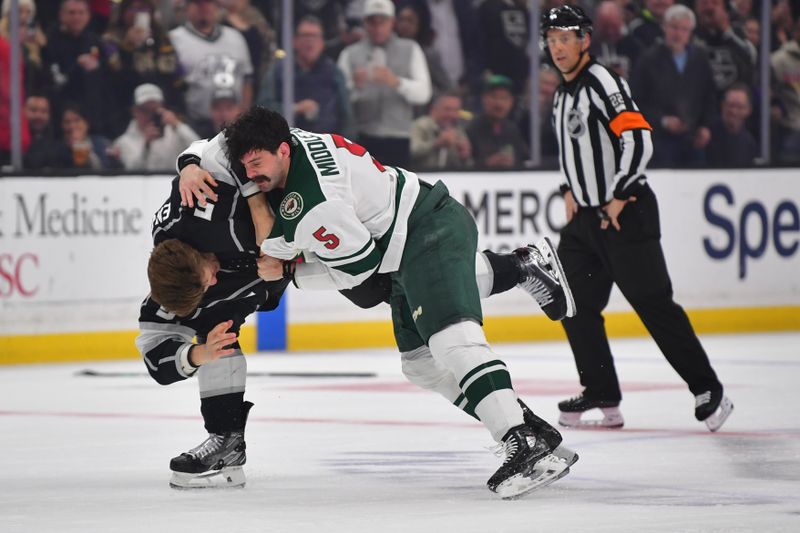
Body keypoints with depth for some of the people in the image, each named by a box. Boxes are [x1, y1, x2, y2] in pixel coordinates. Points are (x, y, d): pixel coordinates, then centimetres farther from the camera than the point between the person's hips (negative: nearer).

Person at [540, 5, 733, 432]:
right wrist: (571, 190, 16)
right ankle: (603, 397, 12)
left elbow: (638, 139, -23)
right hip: (587, 217, 10)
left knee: (654, 304, -9)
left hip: (626, 214, -10)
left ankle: (708, 392, -3)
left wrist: (619, 197, -20)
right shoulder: (563, 94, 17)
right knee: (575, 302, 6)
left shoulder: (602, 83, -14)